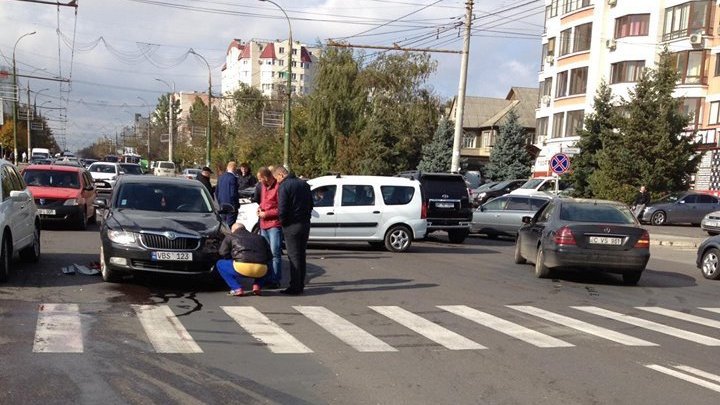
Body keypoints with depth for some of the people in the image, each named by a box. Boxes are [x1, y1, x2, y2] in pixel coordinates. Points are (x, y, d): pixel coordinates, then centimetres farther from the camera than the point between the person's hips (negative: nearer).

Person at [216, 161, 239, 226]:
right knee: (230, 224, -6)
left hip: (222, 204, 8)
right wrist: (237, 203, -6)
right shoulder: (233, 178, -16)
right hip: (231, 205, -8)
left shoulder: (221, 177, 9)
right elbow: (233, 193, -17)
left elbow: (216, 192, 15)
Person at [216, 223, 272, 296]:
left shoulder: (229, 237, 19)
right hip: (261, 271, 4)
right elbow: (269, 256, 26)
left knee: (220, 264, 22)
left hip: (242, 268, -4)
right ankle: (257, 286, 15)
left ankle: (237, 289, 6)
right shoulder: (260, 237, 28)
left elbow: (223, 253, 15)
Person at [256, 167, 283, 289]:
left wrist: (266, 213, -14)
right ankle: (268, 278, 23)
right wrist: (260, 207, 8)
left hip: (274, 225, -9)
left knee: (275, 253, -6)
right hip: (264, 224, 9)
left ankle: (275, 280, -1)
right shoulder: (263, 186, 12)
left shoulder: (278, 187, -15)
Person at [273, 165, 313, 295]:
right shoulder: (304, 184, 12)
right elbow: (311, 205, 16)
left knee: (293, 256, -3)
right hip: (305, 224, 7)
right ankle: (300, 285, 18)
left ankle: (295, 287, -2)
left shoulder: (284, 186, -12)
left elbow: (282, 209, -17)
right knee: (301, 255, 13)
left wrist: (283, 222, -2)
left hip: (292, 226, -7)